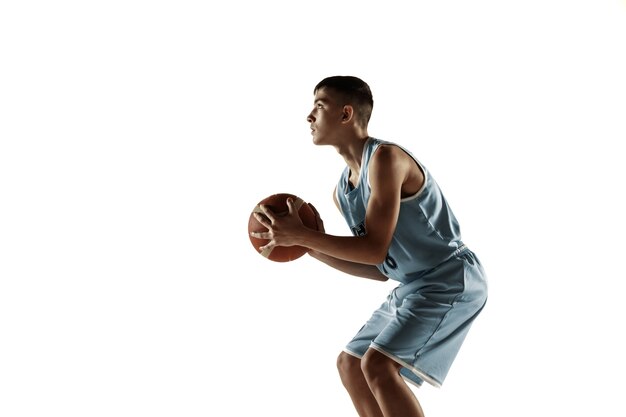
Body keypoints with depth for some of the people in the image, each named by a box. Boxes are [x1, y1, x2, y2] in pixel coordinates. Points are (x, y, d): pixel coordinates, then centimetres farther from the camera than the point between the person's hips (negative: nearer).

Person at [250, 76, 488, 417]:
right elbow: (380, 269, 11)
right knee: (350, 364, 15)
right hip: (412, 286, 10)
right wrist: (314, 249, 4)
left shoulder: (385, 157, -18)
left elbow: (375, 250, -23)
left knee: (378, 363, -24)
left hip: (451, 280, -10)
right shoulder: (341, 191, 9)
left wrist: (300, 235, -19)